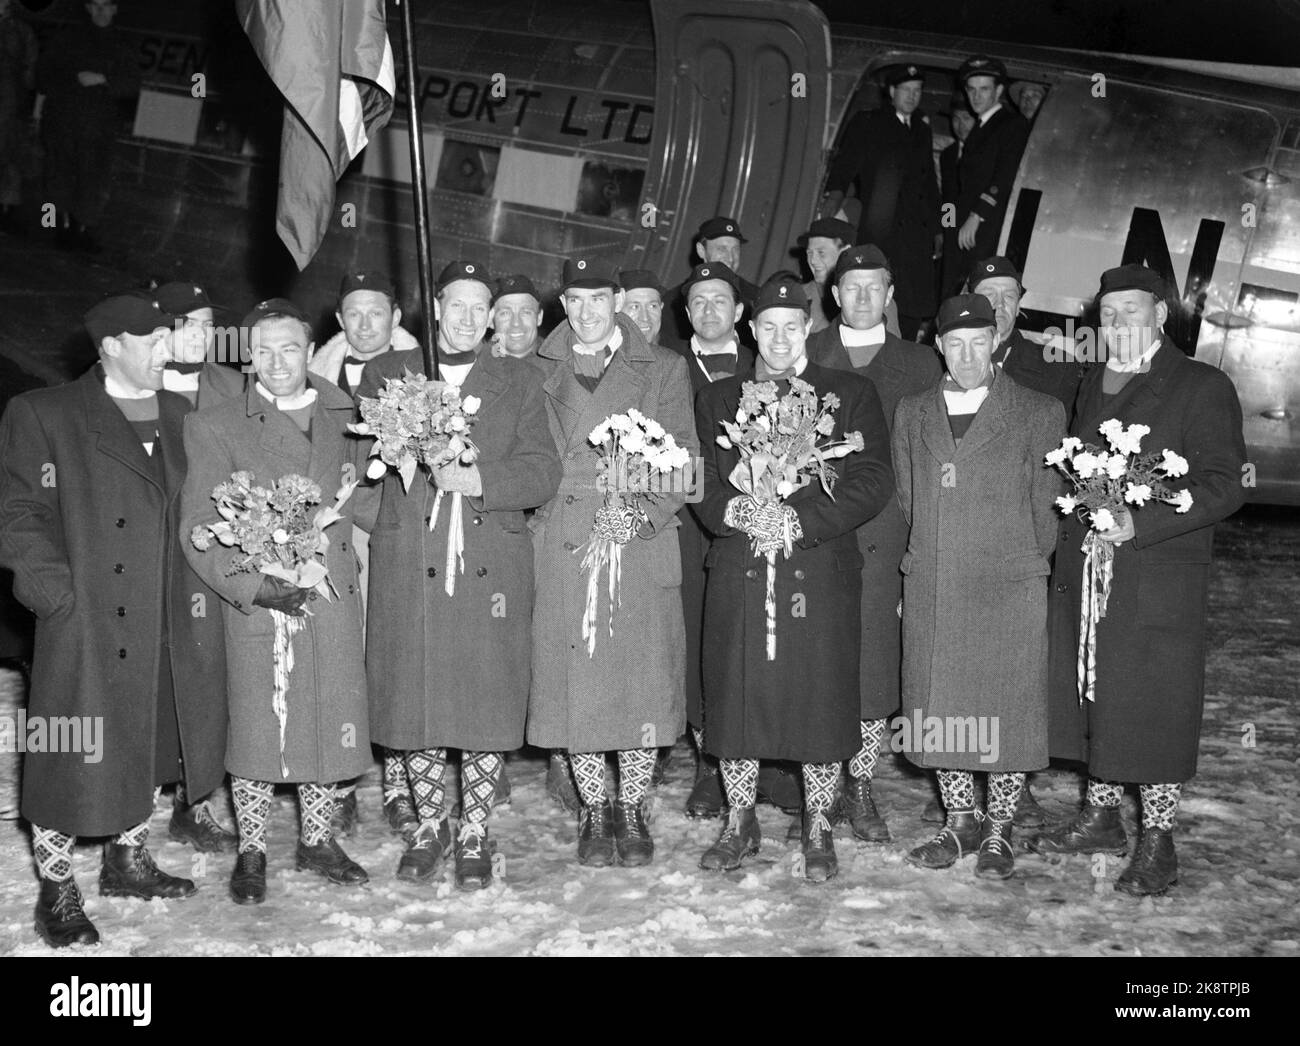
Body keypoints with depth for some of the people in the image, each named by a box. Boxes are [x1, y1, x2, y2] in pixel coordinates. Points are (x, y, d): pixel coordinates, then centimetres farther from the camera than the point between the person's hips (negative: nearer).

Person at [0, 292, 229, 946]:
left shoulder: (179, 416, 12)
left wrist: (198, 584, 6)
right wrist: (58, 592, -16)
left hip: (167, 623, 6)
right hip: (87, 624, -5)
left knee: (148, 745, 16)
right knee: (73, 757, 1)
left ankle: (129, 862, 34)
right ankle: (57, 893, 17)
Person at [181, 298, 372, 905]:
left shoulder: (343, 417, 11)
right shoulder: (216, 427, 0)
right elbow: (198, 527, -5)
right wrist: (254, 586, -16)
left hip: (335, 602, 3)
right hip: (258, 604, -3)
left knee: (330, 724, 9)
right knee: (258, 729, 2)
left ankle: (317, 841, 26)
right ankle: (251, 852, 19)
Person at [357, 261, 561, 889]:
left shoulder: (519, 380, 11)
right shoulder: (387, 373, 13)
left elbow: (543, 472, 1)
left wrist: (478, 479, -14)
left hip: (489, 568, 0)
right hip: (406, 568, 1)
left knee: (484, 704, 1)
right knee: (412, 700, 4)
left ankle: (474, 839, 16)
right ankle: (430, 827, 24)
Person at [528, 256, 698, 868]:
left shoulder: (663, 370, 10)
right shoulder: (537, 373, 13)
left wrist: (643, 513, -11)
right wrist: (540, 513, -5)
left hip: (641, 548, -1)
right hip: (562, 554, 1)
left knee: (642, 678, 0)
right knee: (573, 682, 2)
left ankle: (631, 809, 17)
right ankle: (593, 812, 18)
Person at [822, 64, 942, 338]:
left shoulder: (922, 130, 21)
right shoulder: (865, 125, 7)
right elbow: (845, 165, -3)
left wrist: (937, 228, 20)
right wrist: (835, 193, -24)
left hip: (916, 234, 5)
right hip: (879, 231, -5)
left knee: (914, 308, -1)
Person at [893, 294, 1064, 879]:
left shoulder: (1038, 414, 2)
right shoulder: (911, 413, 12)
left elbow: (1045, 507, 4)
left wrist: (1023, 567, 5)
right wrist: (915, 568, 9)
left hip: (1008, 589, -3)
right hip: (929, 590, 3)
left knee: (1005, 710, 2)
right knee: (940, 709, 9)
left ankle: (999, 831, 17)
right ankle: (959, 823, 24)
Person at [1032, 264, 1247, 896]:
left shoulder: (1203, 388, -4)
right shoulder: (1093, 384, 16)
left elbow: (1225, 487, -10)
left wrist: (1139, 523, -19)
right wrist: (1078, 500, 6)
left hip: (1159, 577, -6)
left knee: (1153, 707, -1)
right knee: (1091, 698, 12)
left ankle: (1157, 845, 10)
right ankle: (1100, 819, 28)